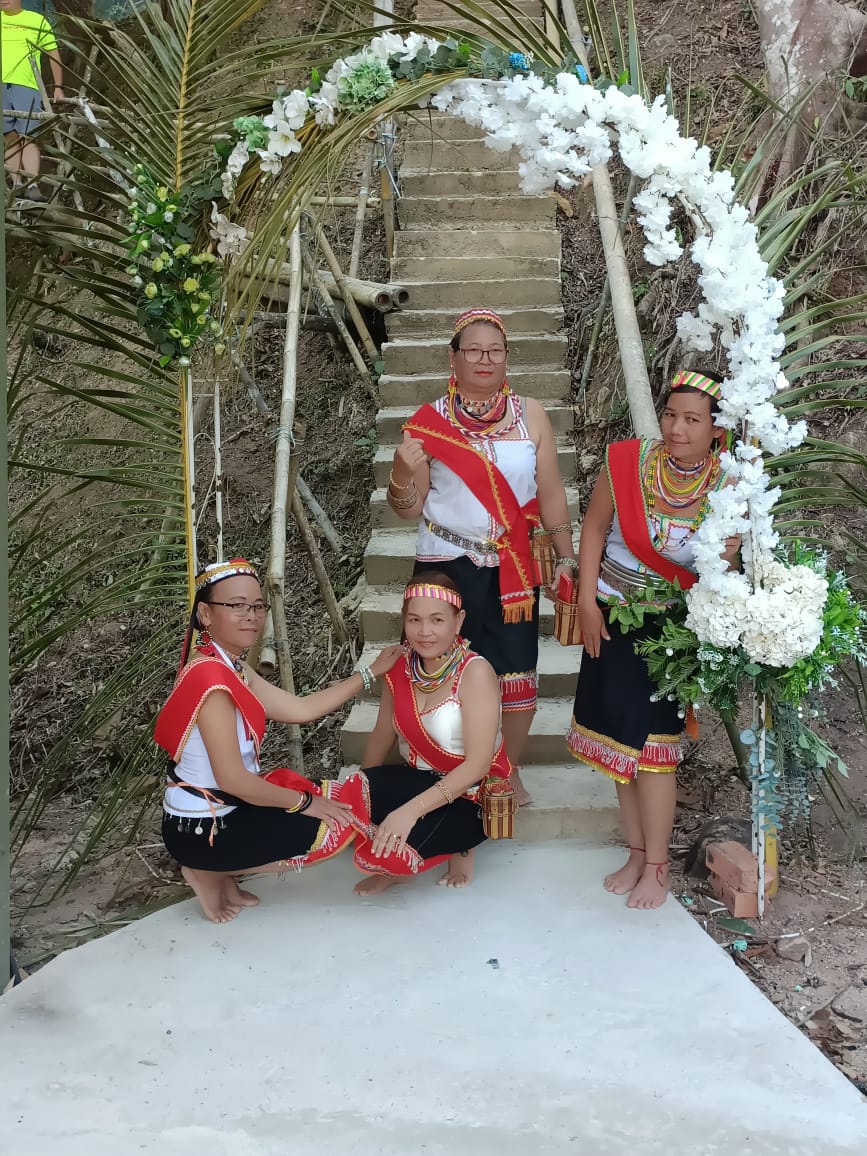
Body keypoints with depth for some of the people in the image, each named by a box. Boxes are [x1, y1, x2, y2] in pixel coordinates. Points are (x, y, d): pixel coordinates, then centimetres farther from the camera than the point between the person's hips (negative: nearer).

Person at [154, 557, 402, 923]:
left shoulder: (231, 668, 6)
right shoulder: (210, 676, -26)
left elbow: (301, 709, 8)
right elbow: (231, 778, -26)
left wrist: (371, 673, 9)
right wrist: (303, 802, -15)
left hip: (222, 807, 10)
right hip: (201, 829, -10)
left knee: (343, 798, 16)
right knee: (338, 825, -7)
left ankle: (223, 872, 13)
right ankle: (210, 872, 2)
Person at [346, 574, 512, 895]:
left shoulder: (475, 672, -19)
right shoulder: (400, 668, -2)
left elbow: (478, 764, -24)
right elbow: (382, 737, 10)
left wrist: (411, 809, -32)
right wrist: (361, 793, 1)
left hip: (469, 797, -5)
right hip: (417, 782, 5)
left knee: (387, 847, -29)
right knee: (352, 802, -27)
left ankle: (457, 846, 0)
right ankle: (392, 867, 0)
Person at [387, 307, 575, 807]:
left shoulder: (531, 415, 2)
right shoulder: (429, 420, -1)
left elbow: (551, 496, 6)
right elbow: (408, 508, 1)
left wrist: (567, 560, 7)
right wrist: (403, 472, -19)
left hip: (513, 569, 1)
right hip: (446, 568, -1)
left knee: (517, 676, 4)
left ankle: (509, 772, 27)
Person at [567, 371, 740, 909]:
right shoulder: (628, 461, -11)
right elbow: (595, 528, 0)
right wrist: (588, 602, -3)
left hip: (674, 628, -2)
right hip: (613, 619, 3)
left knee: (652, 742, -2)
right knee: (619, 738, 9)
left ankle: (657, 865, 13)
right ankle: (637, 853, 25)